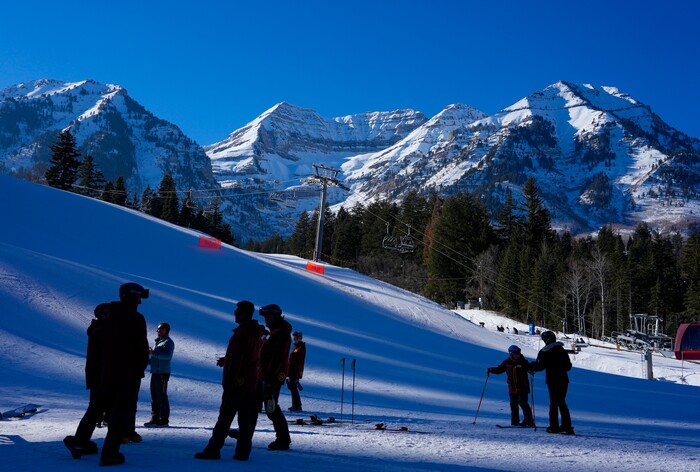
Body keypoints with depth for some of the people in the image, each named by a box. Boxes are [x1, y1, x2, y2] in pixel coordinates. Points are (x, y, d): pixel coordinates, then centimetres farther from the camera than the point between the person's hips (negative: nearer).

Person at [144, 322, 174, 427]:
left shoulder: (168, 342, -6)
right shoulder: (158, 341, 22)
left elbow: (167, 355, -22)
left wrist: (153, 352, -23)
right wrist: (148, 360, 13)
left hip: (163, 373, -9)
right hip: (155, 372, 9)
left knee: (161, 396, -7)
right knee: (154, 396, 9)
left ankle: (164, 419, -3)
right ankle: (155, 418, 15)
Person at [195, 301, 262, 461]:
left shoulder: (241, 332, -16)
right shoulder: (256, 333, 13)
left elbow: (237, 359, -20)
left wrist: (228, 382, -18)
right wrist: (226, 360, 18)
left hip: (237, 382, -8)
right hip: (251, 383, 8)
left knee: (225, 416, -3)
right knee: (246, 418, 8)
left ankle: (213, 449, 0)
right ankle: (243, 451, 10)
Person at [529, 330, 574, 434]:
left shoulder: (544, 352, -6)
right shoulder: (562, 350, 9)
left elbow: (540, 366, -12)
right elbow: (568, 366, 13)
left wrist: (531, 367, 6)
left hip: (552, 380, -4)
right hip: (563, 379, 4)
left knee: (553, 403, 2)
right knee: (562, 402, 12)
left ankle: (554, 427, 1)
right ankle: (566, 426, 7)